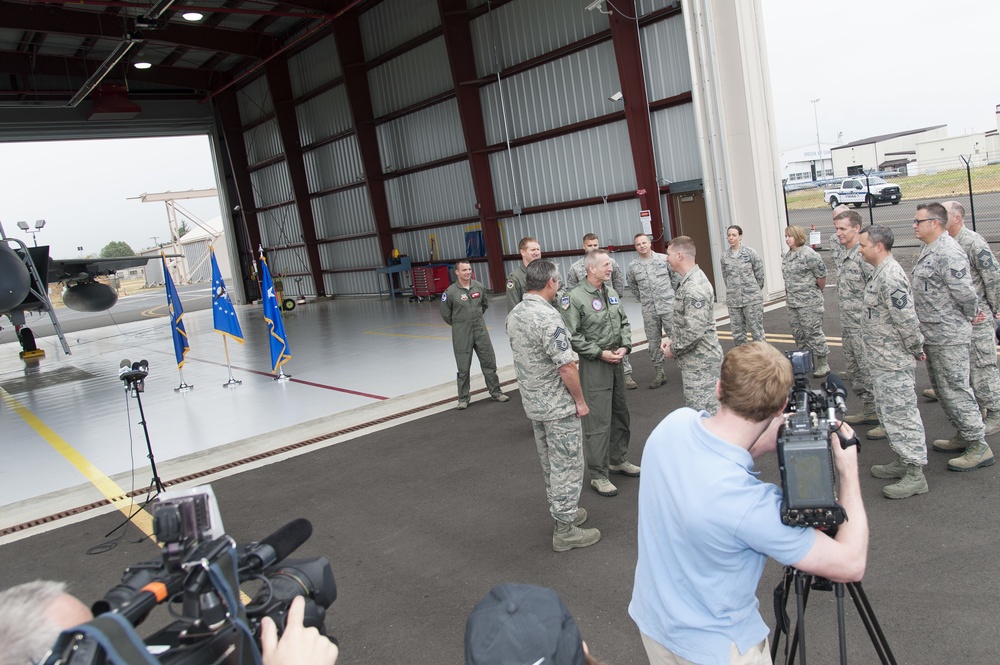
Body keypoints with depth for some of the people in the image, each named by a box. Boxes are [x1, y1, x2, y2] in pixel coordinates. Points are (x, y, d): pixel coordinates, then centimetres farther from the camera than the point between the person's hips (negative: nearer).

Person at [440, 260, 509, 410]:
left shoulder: (479, 286, -1)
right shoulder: (450, 292, -12)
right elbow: (445, 314, -1)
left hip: (480, 328, 3)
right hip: (461, 332, -3)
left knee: (489, 362, 8)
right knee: (463, 367, 5)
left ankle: (495, 392, 22)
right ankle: (463, 398, 17)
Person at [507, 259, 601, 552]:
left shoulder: (514, 314, 3)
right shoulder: (547, 316, -25)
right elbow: (567, 365, -25)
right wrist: (580, 401, -13)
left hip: (533, 403, 9)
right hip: (559, 406, -9)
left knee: (550, 463, 21)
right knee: (567, 465, 3)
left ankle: (562, 511, 36)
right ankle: (565, 529, 12)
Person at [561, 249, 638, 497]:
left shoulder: (611, 292, 8)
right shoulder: (575, 298, -15)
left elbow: (624, 322, 14)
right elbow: (572, 336, -16)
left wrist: (625, 346, -2)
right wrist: (600, 353, -17)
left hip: (616, 363, 8)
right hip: (594, 365, -7)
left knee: (620, 413, 18)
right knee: (597, 421, -3)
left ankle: (618, 460, 37)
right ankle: (598, 475, 8)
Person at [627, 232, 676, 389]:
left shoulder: (664, 259, -3)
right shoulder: (632, 266, 2)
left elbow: (676, 277, 7)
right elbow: (633, 286, 17)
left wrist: (671, 294, 8)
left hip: (668, 306, -2)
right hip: (649, 311, 2)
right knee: (653, 342, 7)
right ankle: (659, 373, 17)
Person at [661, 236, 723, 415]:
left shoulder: (695, 287, -21)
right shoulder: (688, 280, 12)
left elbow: (695, 330, -26)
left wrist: (673, 350, -13)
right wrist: (671, 339, 10)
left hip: (700, 362, -10)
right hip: (695, 360, 10)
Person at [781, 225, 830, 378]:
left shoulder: (808, 254, -15)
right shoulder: (786, 256, 11)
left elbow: (822, 274, -12)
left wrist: (818, 291, 1)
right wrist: (789, 296, 16)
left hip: (809, 302, -8)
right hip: (792, 302, 8)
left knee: (813, 333, -3)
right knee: (798, 334, 14)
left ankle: (823, 365, 8)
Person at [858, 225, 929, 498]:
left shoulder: (890, 276, -23)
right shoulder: (881, 273, 12)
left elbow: (907, 319, -25)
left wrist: (916, 348, -12)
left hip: (893, 362, -11)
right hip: (881, 361, 11)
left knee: (900, 414, -3)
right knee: (888, 412, 20)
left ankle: (915, 474, 7)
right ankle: (902, 461, 33)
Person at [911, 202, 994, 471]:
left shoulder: (949, 252, -20)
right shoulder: (929, 250, 13)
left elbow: (964, 291, -24)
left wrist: (971, 315, -7)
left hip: (949, 337, -10)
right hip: (932, 336, 10)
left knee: (955, 390, -5)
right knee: (942, 389, 18)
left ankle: (979, 447, 5)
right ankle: (964, 436, 31)